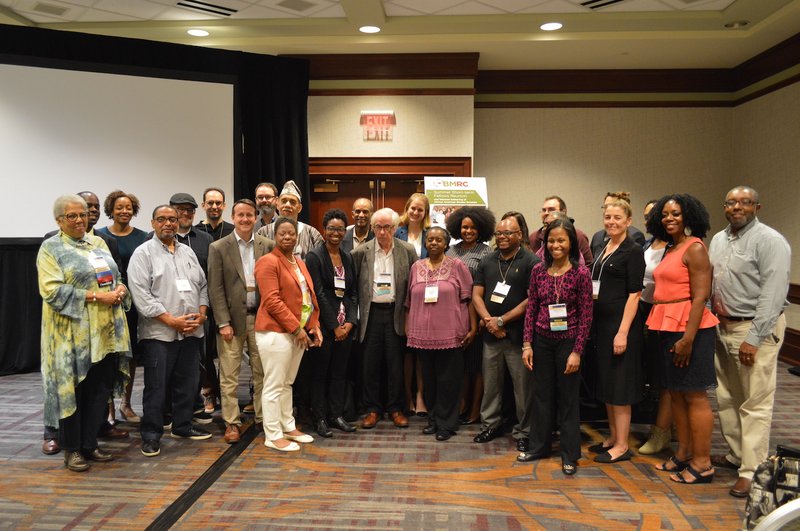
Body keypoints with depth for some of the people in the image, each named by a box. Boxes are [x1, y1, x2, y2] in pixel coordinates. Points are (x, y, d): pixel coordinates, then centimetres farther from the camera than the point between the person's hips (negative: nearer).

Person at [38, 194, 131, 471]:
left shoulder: (98, 243, 16)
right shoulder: (50, 249, -3)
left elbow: (116, 277, 20)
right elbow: (52, 290, -14)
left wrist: (120, 289, -4)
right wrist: (95, 296, -19)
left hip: (106, 331, 6)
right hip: (73, 333, -6)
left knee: (101, 388, 9)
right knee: (73, 389, 2)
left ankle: (90, 443, 22)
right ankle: (71, 449, 15)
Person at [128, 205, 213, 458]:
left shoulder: (188, 252, 15)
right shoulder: (143, 253, -3)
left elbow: (202, 285, 14)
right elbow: (141, 294, -12)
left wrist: (201, 314, -2)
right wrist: (171, 320, -15)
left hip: (191, 331, 6)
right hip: (159, 332, -5)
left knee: (188, 383, 13)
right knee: (156, 387, 1)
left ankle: (182, 426, 28)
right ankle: (151, 435, 12)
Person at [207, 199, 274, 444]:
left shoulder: (268, 246, 5)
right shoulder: (218, 248, -1)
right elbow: (215, 289, -4)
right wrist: (223, 322, -9)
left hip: (260, 317, 2)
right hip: (232, 318, -2)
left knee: (263, 372, 9)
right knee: (229, 375, 3)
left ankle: (264, 417, 22)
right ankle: (232, 423, 15)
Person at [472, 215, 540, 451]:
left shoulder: (532, 262, -6)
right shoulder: (487, 262, 11)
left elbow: (532, 300, -12)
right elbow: (476, 295, 8)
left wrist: (501, 320, -12)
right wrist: (488, 321, -8)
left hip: (518, 335, -5)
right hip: (491, 334, 5)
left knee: (523, 386, 3)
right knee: (490, 383, 14)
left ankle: (523, 432, 16)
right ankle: (490, 424, 29)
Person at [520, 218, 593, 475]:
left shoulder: (581, 273, -9)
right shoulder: (538, 270, 1)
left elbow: (586, 315, -9)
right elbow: (531, 308, 4)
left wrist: (577, 351, -11)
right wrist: (527, 344, 0)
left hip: (568, 341, -3)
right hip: (541, 340, 3)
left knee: (568, 398, 8)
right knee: (541, 395, 13)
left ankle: (570, 455, 21)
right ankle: (539, 446, 29)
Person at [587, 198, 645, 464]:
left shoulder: (633, 251, -9)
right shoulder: (602, 249, 14)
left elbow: (634, 294, -14)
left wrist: (623, 332, -20)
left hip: (621, 322, -8)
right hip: (600, 322, 8)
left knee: (619, 384, -1)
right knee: (605, 382, 14)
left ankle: (622, 445, 9)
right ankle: (613, 436, 26)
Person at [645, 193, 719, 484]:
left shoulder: (694, 247, -11)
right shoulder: (670, 249, 15)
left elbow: (700, 296, -17)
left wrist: (687, 338, -21)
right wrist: (662, 328, 9)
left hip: (688, 327, -9)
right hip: (667, 326, 9)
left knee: (694, 395, -1)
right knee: (675, 392, 15)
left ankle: (702, 463, 10)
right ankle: (683, 455, 27)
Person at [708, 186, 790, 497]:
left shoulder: (770, 241, -10)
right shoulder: (718, 240, 13)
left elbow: (773, 294, -16)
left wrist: (753, 338, -19)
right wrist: (713, 301, 1)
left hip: (755, 329, -7)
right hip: (723, 327, 8)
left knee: (755, 404, -4)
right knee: (727, 398, 15)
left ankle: (751, 471, 1)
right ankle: (736, 454, 29)